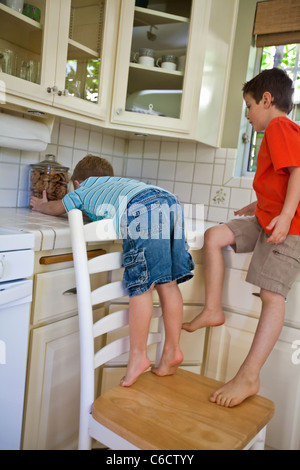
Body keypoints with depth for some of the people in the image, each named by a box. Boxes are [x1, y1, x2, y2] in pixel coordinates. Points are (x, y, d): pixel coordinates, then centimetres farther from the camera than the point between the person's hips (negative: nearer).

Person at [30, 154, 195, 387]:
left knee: (141, 285, -4)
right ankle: (173, 350, 14)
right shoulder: (120, 183, 42)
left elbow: (55, 208, 45)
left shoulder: (83, 190, 30)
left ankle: (138, 355, 1)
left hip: (143, 210, -6)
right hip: (171, 202, 6)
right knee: (168, 283, 8)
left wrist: (40, 204, 67)